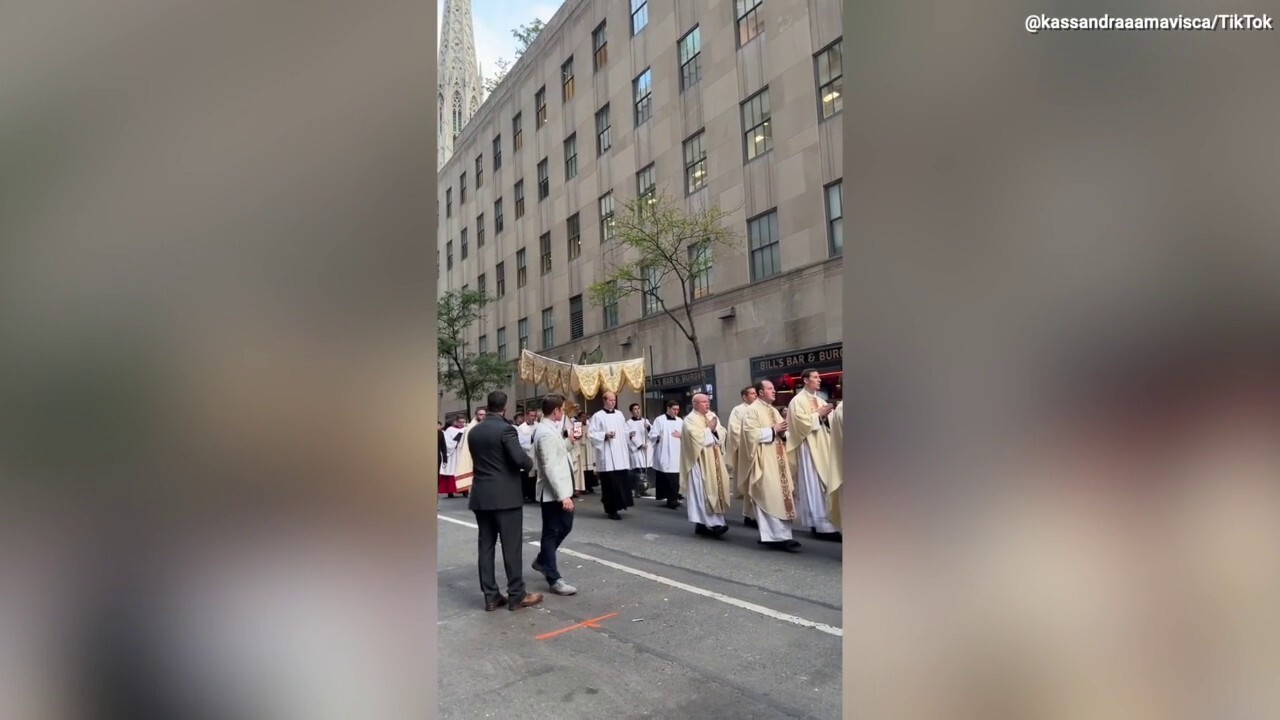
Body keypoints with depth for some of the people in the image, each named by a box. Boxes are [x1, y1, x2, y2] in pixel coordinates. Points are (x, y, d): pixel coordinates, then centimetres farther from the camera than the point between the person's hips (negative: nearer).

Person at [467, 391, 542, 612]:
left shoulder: (473, 431, 9)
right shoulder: (506, 429, -13)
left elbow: (479, 459, 15)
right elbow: (521, 459, -20)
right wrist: (530, 463, 0)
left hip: (481, 495, 7)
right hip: (505, 496, -6)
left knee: (486, 546, 9)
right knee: (511, 546, 1)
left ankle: (490, 596, 14)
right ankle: (516, 595, 7)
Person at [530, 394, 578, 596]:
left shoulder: (549, 429, 9)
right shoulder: (547, 433, -23)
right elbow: (550, 468, -26)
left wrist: (569, 441, 8)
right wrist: (563, 495, -27)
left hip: (559, 490, 10)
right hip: (553, 493, -10)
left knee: (565, 526, 21)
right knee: (552, 532, 2)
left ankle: (542, 561, 37)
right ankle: (554, 580, 14)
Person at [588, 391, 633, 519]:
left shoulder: (619, 414, 13)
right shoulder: (598, 416, -4)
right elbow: (591, 434, -8)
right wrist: (605, 435, -18)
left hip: (620, 454, 6)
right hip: (607, 456, -5)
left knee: (621, 481, 7)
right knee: (610, 483, -4)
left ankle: (618, 505, 21)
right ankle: (611, 510, 4)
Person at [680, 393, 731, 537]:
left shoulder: (713, 416, 13)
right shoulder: (690, 420, -8)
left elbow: (722, 434, 8)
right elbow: (697, 438, -19)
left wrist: (715, 430, -12)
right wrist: (710, 430, -9)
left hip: (714, 460, 7)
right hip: (700, 461, -7)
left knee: (716, 488, 6)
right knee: (704, 490, -9)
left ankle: (704, 523, 12)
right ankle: (712, 523, -9)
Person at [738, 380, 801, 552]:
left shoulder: (774, 411, 18)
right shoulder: (751, 410, -7)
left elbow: (782, 433, 21)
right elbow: (751, 434, -18)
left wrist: (783, 431, -2)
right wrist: (773, 430, -16)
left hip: (777, 459, 9)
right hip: (764, 460, -9)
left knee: (781, 495, 7)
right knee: (771, 497, -10)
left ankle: (772, 534, 14)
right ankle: (780, 536, -8)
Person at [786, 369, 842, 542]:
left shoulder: (820, 400, 16)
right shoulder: (797, 401, -5)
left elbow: (829, 422, 15)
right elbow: (801, 421, -17)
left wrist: (827, 415, -6)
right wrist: (818, 415, -12)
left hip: (823, 446, 8)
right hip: (809, 447, -7)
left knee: (825, 483, 8)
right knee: (813, 485, -7)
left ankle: (822, 520, 15)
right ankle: (819, 523, -4)